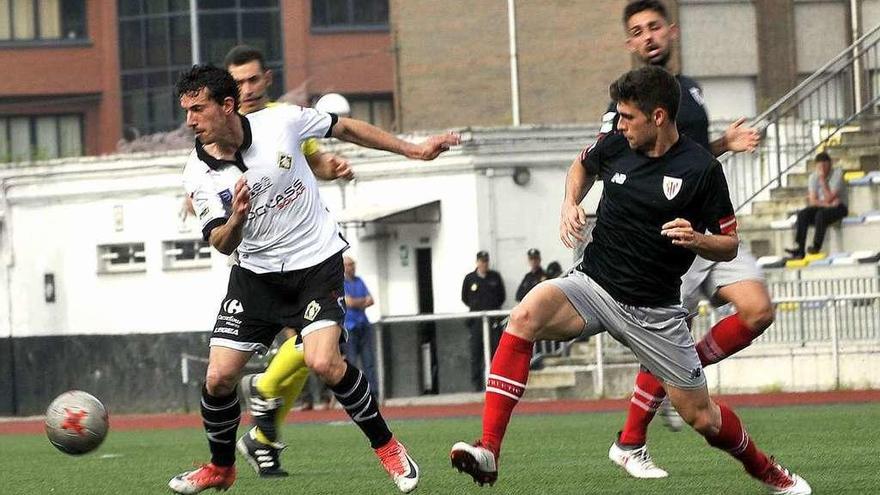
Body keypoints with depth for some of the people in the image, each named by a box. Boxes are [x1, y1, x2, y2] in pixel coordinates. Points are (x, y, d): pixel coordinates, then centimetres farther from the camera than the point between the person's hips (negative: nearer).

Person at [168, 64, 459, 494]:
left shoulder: (280, 121, -15)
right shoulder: (199, 174, -12)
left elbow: (345, 128, 2)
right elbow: (222, 245, -16)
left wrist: (412, 150, 7)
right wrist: (236, 220, -40)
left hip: (317, 261, -3)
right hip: (255, 274, 3)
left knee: (323, 363, -23)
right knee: (219, 377, -5)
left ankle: (386, 446, -2)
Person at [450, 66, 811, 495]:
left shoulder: (701, 170, -11)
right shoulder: (615, 147, 0)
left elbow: (729, 246, -2)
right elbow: (583, 165, 25)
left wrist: (697, 240, -24)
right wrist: (570, 203, 5)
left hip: (654, 311, -2)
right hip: (593, 285, 2)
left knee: (699, 415, 2)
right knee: (526, 316, -29)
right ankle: (488, 451, -34)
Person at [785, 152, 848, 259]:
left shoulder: (837, 173, -12)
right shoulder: (813, 176, 1)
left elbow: (828, 198, -19)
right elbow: (813, 201, -5)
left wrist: (823, 180, -21)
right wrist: (827, 203, -21)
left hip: (838, 207, -5)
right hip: (821, 207, 5)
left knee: (821, 214, -35)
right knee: (802, 215, -23)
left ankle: (816, 247, -33)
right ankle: (799, 249, -30)